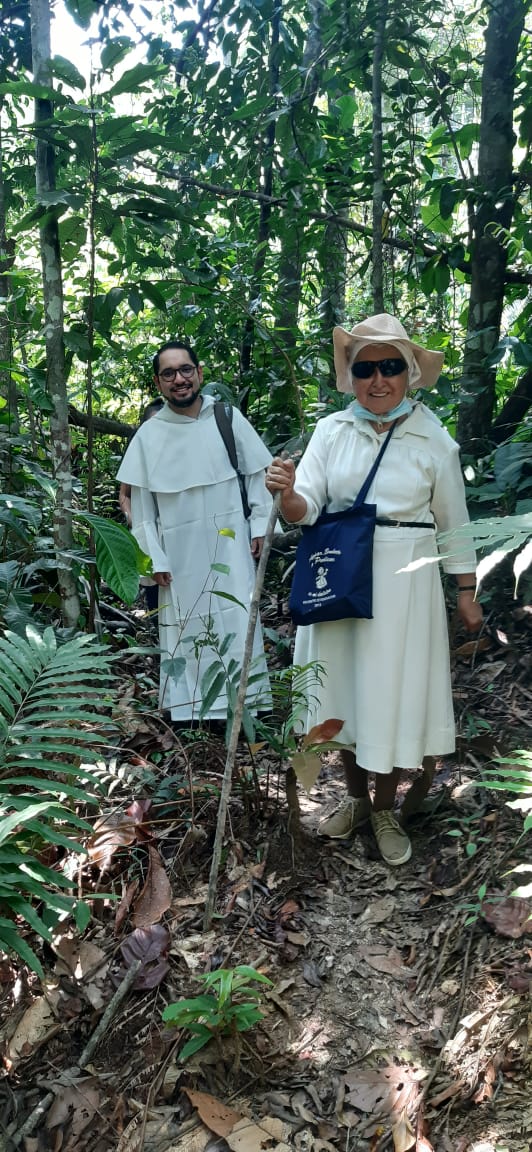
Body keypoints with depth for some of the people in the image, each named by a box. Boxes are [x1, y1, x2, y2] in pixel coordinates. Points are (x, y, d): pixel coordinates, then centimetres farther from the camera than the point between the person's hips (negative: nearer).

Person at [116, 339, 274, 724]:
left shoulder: (228, 419, -1)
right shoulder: (149, 435, -1)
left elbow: (257, 474, 5)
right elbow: (141, 503, 1)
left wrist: (260, 526, 0)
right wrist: (154, 558, -1)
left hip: (229, 544, 0)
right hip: (179, 550, 0)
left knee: (237, 621, 3)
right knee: (184, 626, 6)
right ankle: (190, 706, 16)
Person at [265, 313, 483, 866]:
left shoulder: (434, 441, -2)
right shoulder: (331, 431, 0)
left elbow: (453, 520, 5)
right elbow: (306, 510, -6)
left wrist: (466, 591, 7)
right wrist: (287, 493, -28)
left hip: (403, 581, -2)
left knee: (391, 690, 6)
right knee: (344, 683, 12)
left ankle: (385, 811, 27)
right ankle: (356, 798, 34)